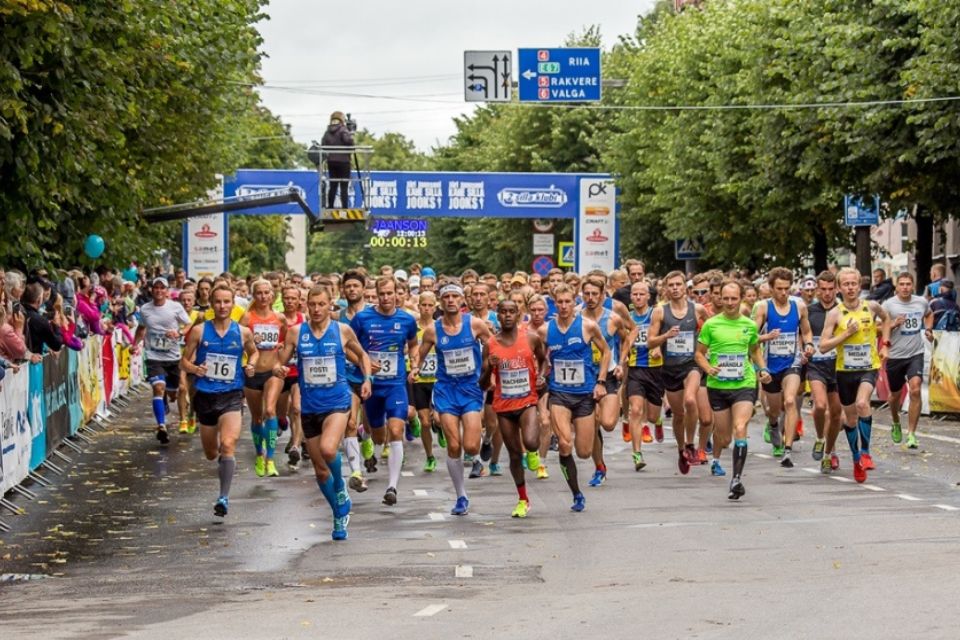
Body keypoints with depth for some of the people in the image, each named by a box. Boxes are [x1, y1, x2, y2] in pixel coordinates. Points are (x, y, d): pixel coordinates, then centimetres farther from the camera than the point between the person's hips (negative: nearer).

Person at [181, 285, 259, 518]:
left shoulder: (243, 332, 2)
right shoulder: (199, 331, 0)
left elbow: (254, 352, 22)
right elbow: (184, 361, 6)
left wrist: (251, 365, 1)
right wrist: (194, 369, -16)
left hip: (231, 396, -2)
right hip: (205, 395, 2)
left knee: (228, 445, -23)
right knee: (211, 453, 14)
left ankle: (224, 497, -21)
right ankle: (224, 463, 51)